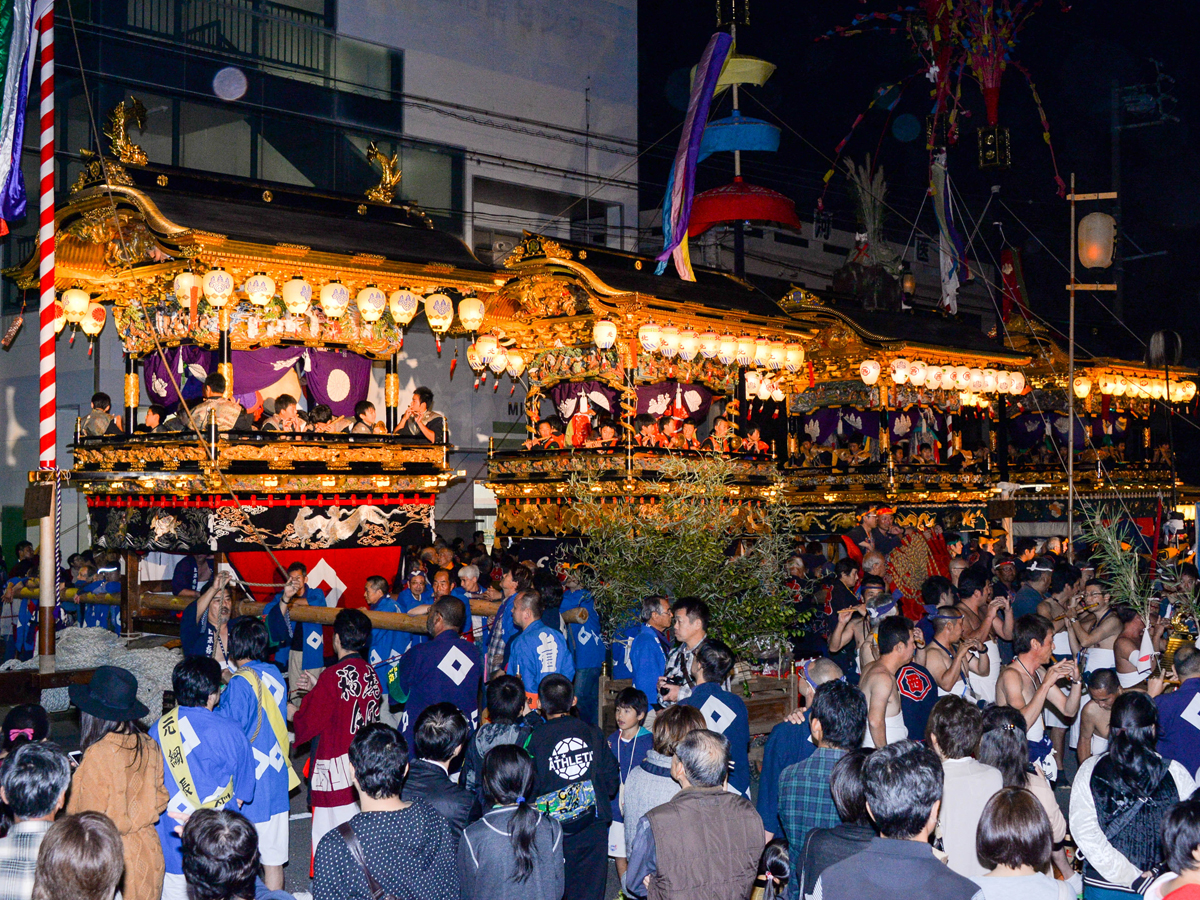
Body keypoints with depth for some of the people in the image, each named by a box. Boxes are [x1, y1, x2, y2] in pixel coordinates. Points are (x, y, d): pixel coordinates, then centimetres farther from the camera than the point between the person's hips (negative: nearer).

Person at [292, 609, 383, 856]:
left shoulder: (334, 676, -16)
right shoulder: (371, 673, 5)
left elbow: (310, 722, -9)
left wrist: (294, 713, 12)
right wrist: (316, 689, 22)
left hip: (337, 770, -7)